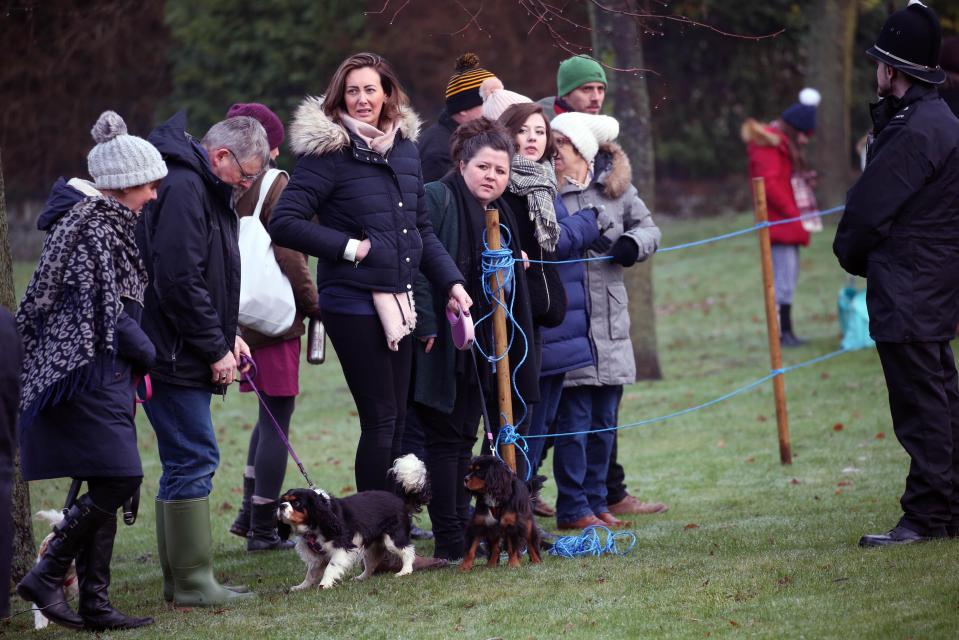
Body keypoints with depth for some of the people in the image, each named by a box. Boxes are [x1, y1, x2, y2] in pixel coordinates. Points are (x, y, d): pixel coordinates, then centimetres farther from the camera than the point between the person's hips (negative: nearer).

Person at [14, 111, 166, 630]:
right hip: (88, 371, -10)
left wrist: (137, 354, 12)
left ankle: (95, 604, 9)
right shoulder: (93, 227, -14)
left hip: (105, 376, 10)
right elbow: (110, 314, -16)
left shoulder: (105, 222, 17)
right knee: (118, 478, -15)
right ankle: (45, 576, -8)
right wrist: (147, 355, -3)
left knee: (104, 488, 8)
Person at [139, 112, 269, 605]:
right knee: (194, 459, -9)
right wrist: (216, 348, -16)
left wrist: (228, 334, 14)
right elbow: (179, 282, -23)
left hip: (185, 356, 11)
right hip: (172, 356, -11)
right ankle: (193, 583, -5)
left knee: (186, 462, 12)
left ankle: (181, 580, 17)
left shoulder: (206, 190, 18)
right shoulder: (183, 189, -16)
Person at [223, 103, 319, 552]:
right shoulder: (274, 185, -12)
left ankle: (249, 512, 20)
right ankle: (262, 529, 2)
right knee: (276, 418, 0)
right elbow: (288, 255, -16)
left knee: (271, 413, 21)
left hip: (239, 319, 7)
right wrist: (314, 304, -4)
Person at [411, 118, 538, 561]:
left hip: (481, 350, 8)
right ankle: (449, 542, -2)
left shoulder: (500, 215, 16)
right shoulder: (436, 199, -11)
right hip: (441, 343, -8)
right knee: (446, 437, -5)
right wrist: (426, 325, -23)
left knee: (464, 437, 12)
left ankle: (463, 534, 17)